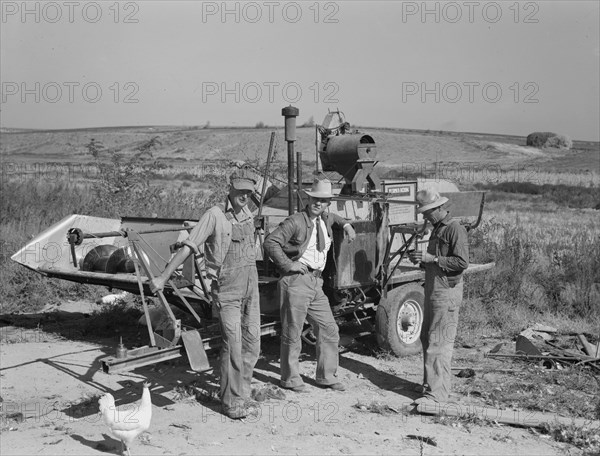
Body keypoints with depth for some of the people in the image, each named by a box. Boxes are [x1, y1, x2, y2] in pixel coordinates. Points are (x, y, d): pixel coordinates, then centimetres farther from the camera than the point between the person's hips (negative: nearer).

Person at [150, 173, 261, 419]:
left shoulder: (247, 214, 9)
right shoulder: (215, 215, -10)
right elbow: (188, 247, -11)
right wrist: (163, 277, -13)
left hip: (251, 288, 7)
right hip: (227, 290, -7)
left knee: (252, 342, 9)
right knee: (233, 344, -8)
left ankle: (242, 391, 25)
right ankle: (232, 402, 4)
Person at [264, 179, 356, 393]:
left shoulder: (325, 219, 14)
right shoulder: (295, 222, -11)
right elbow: (270, 242, -19)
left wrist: (346, 225, 24)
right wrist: (288, 265, -20)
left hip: (316, 283, 8)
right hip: (296, 281, -8)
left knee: (329, 330, 8)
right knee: (292, 333, 1)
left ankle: (326, 376, 21)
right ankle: (290, 378, 16)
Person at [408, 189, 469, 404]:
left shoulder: (455, 229, -13)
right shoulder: (437, 229, 17)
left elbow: (462, 262, -20)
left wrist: (432, 259, -20)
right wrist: (422, 260, 6)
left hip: (446, 292, -10)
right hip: (433, 290, 10)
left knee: (439, 342, -8)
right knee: (427, 338, 15)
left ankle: (437, 392, -3)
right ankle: (430, 383, 26)